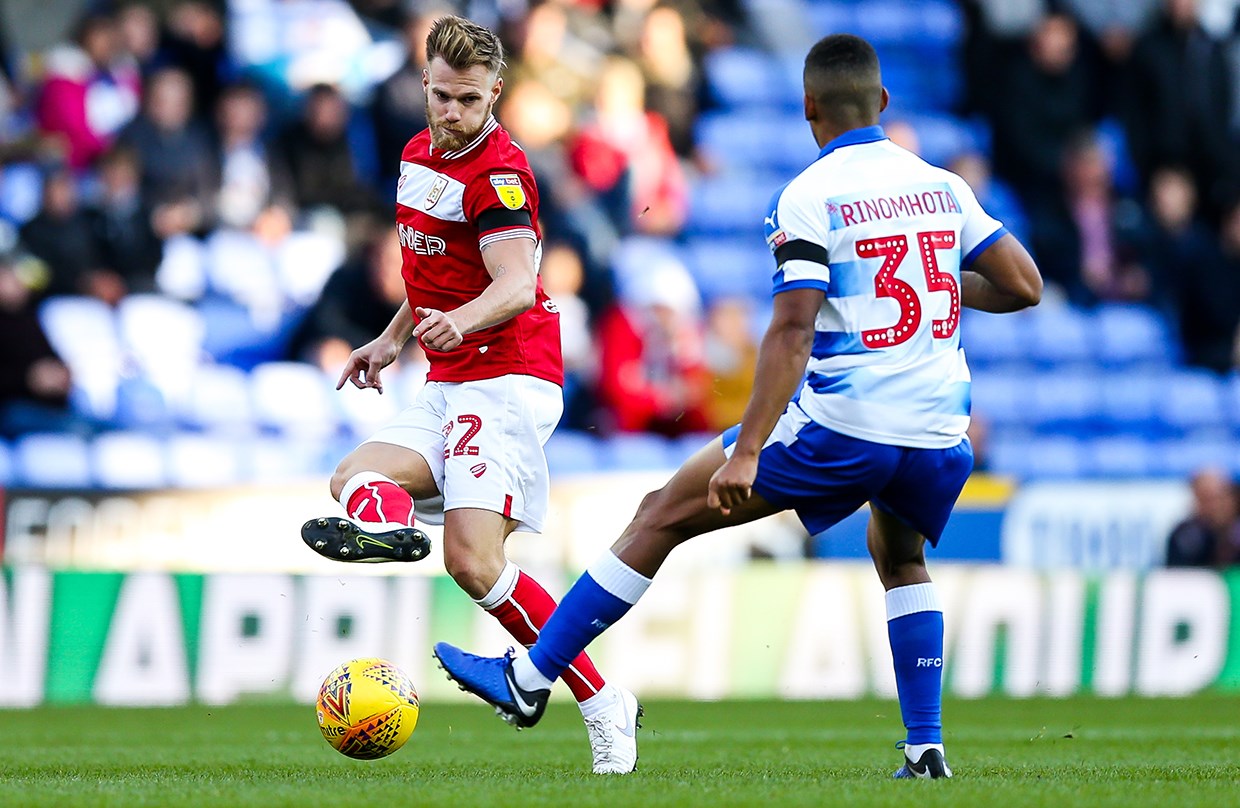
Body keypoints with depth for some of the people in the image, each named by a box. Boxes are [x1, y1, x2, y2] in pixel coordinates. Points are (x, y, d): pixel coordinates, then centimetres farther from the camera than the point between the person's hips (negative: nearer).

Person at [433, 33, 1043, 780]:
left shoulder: (807, 198, -6)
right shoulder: (944, 187, 9)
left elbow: (792, 333, -15)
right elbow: (1024, 286, 10)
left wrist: (746, 453, -18)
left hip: (839, 427, -5)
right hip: (941, 436, 5)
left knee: (664, 516, 7)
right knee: (900, 557, 34)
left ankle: (529, 679, 10)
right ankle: (926, 747, 21)